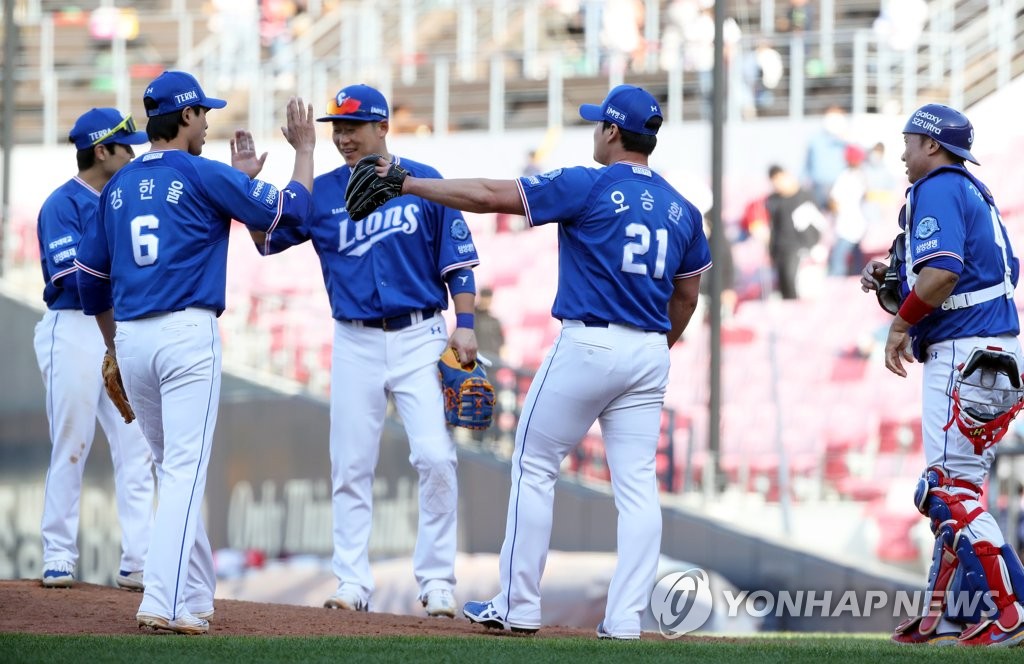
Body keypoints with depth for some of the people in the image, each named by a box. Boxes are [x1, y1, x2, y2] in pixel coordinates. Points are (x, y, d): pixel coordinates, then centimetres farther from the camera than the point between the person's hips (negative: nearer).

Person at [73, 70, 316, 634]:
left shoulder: (119, 186, 14)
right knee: (185, 470, -8)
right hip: (187, 334, -6)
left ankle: (194, 594, 21)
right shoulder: (202, 175, -4)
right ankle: (165, 603, -17)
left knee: (173, 467, 18)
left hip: (131, 337, 6)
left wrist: (113, 347, 31)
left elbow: (92, 276, 19)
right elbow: (291, 209, -2)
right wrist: (304, 149, 14)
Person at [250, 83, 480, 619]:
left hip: (419, 338, -2)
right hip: (355, 343, 2)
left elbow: (458, 261, 2)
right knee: (351, 467, 2)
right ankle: (353, 584, 9)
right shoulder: (322, 193, 4)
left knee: (436, 457, -11)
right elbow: (266, 239, 1)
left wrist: (464, 325, -6)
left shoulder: (424, 183, 0)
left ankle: (436, 580, -1)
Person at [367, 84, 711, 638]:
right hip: (650, 353, 5)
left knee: (534, 469, 6)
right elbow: (687, 295, 17)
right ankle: (625, 618, -2)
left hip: (588, 343, -5)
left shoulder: (588, 187, -9)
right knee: (637, 485, 4)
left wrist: (406, 183, -5)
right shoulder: (681, 209, 9)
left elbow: (489, 196, -11)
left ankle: (517, 607, 7)